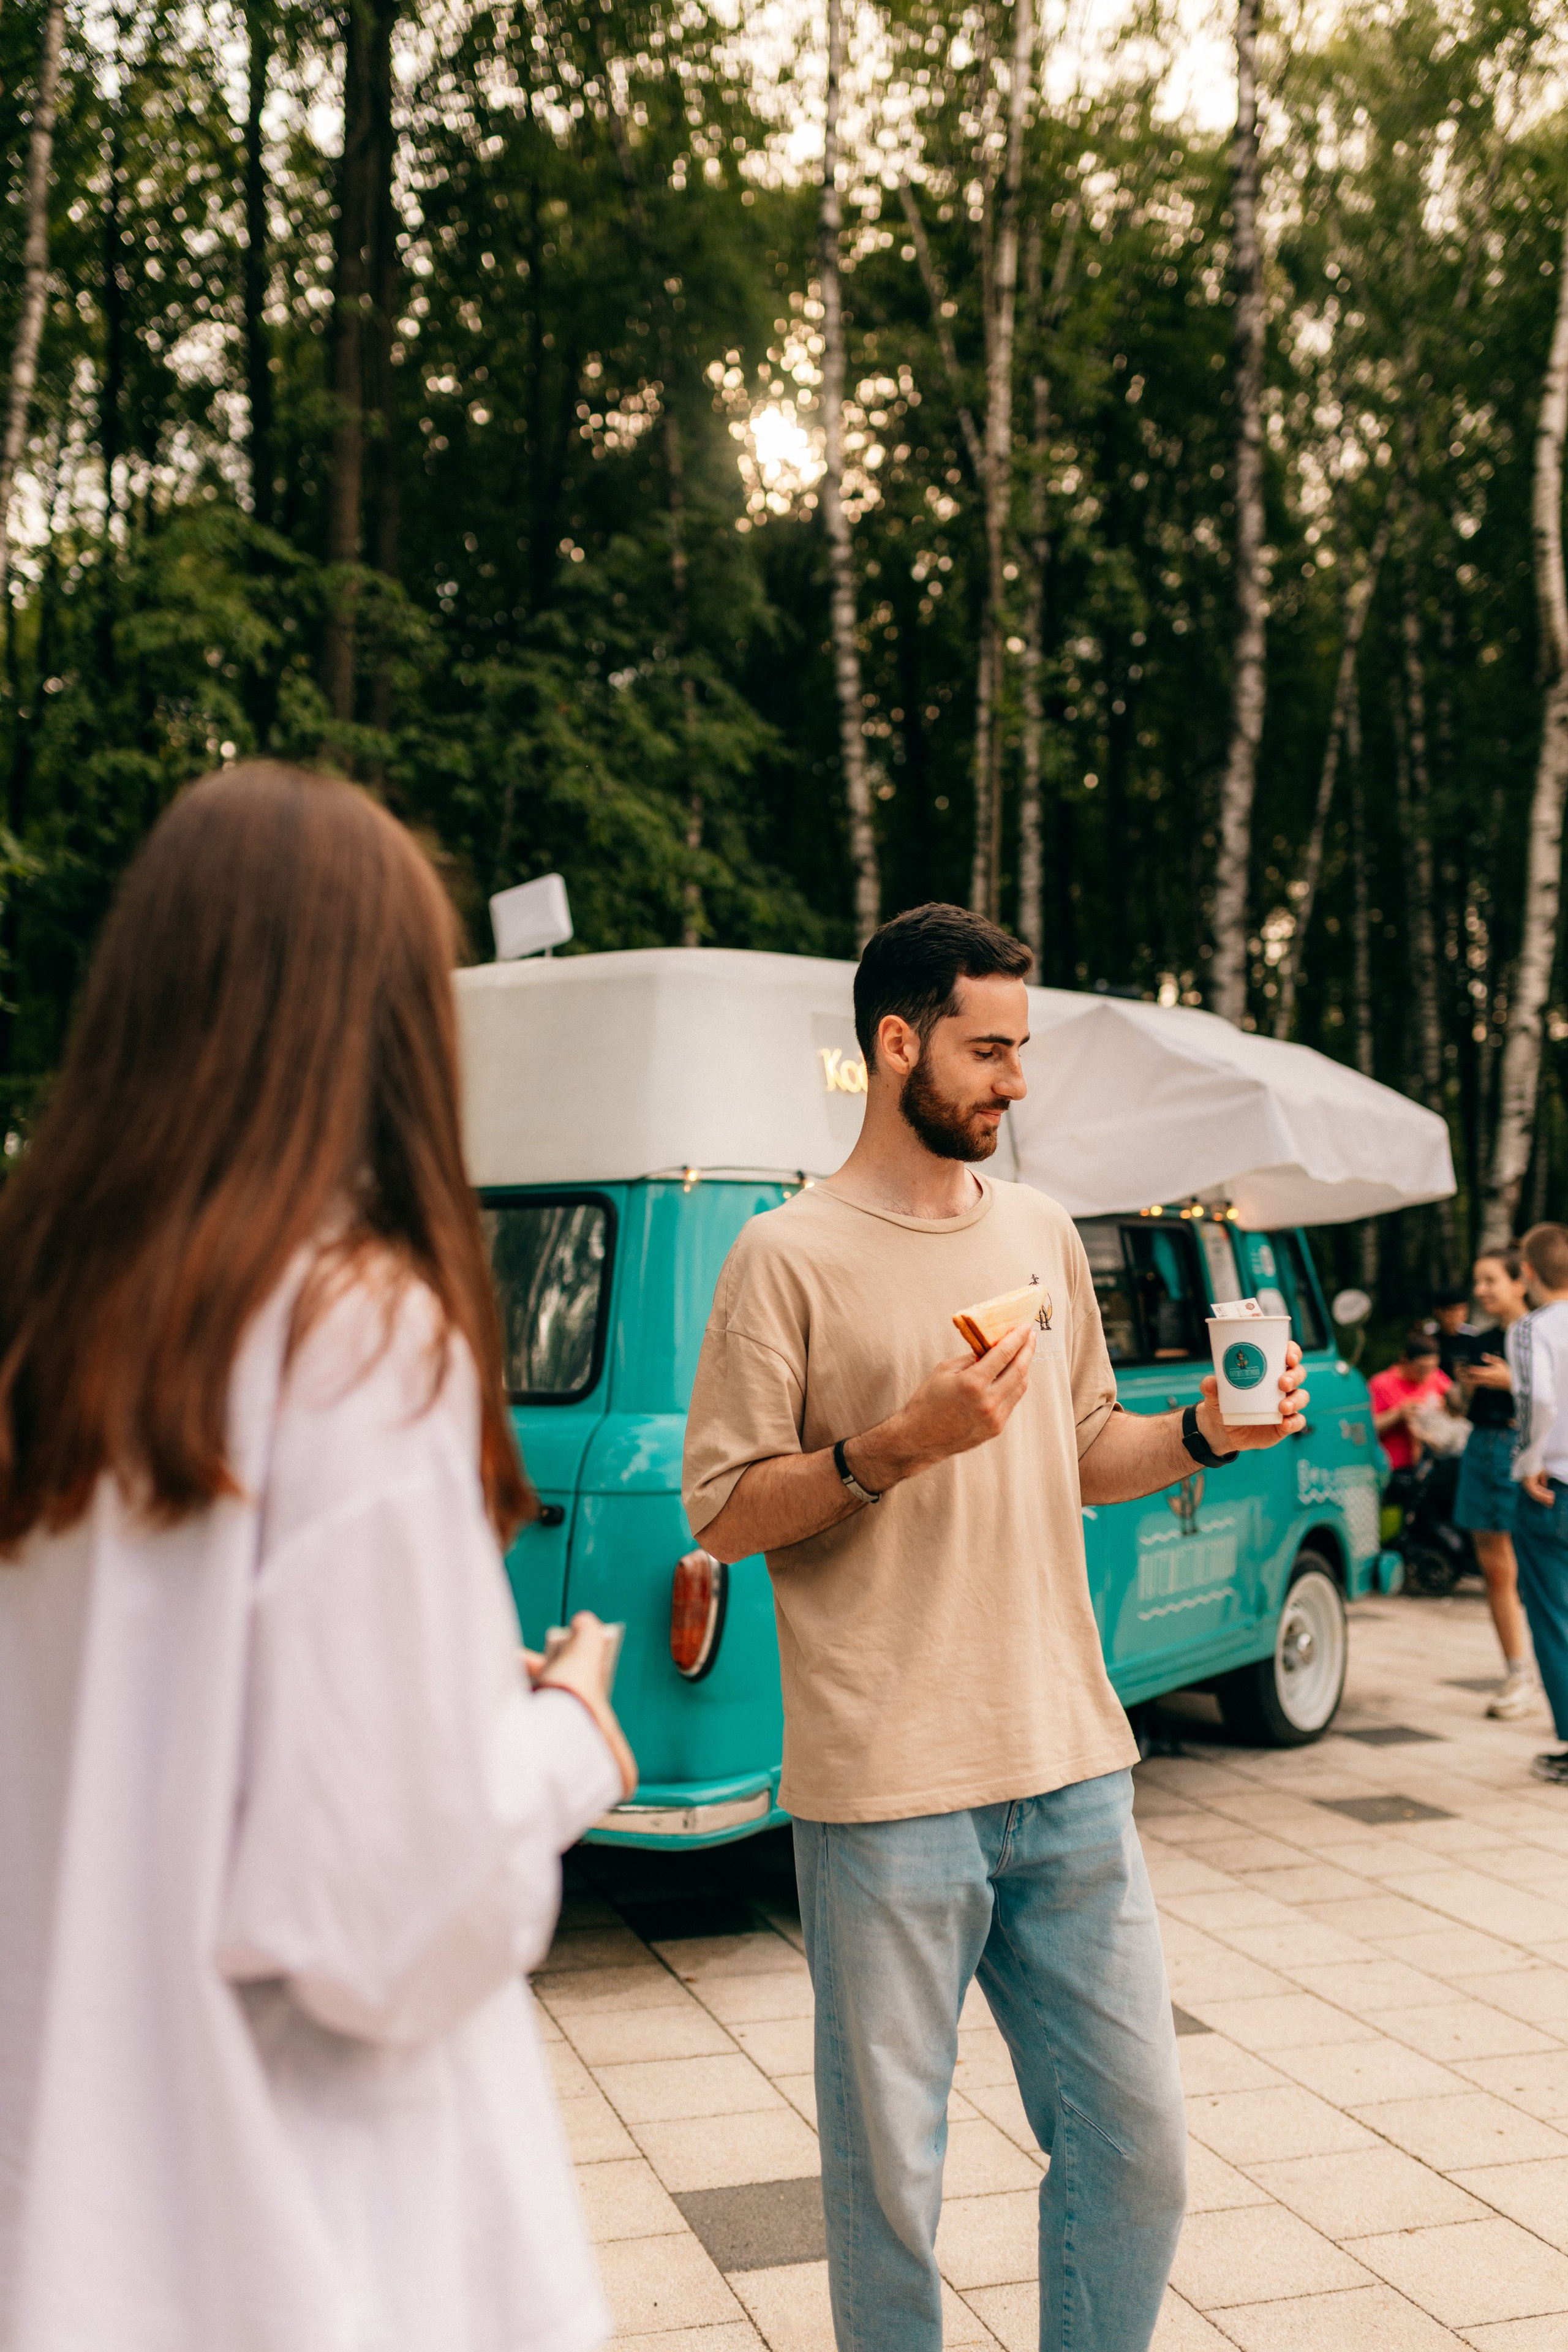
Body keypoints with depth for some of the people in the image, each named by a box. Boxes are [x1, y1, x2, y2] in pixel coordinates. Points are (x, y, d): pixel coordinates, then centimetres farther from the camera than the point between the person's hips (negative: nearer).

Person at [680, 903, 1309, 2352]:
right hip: (887, 1795, -5)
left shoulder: (1043, 1234, 12)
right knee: (889, 2173, 7)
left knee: (1138, 2145, 12)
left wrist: (1204, 1434, 2)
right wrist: (899, 1444, -19)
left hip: (1074, 1772, 5)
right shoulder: (791, 1259, -6)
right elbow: (725, 1513, -7)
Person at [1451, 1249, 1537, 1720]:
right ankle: (1516, 1675, 15)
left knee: (1525, 1570, -7)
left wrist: (1509, 1381, -18)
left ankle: (1526, 1680, 1)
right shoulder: (1480, 1340, 13)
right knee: (1495, 1570, 7)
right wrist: (1463, 1384, -2)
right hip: (1482, 1450, 6)